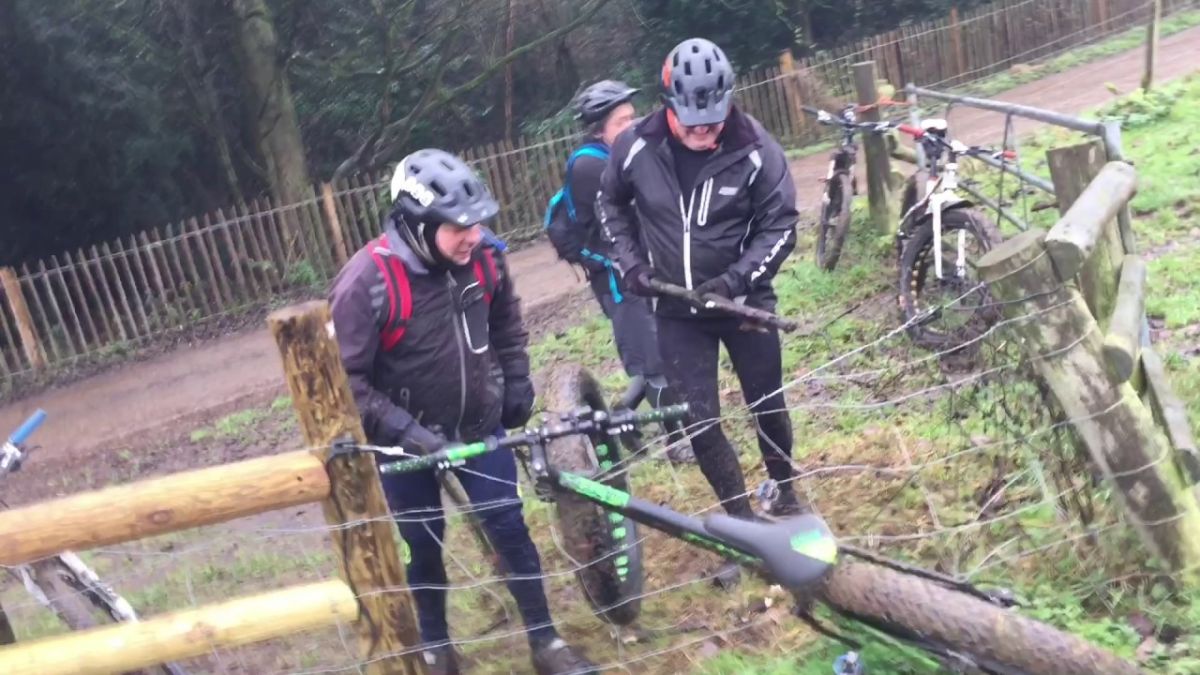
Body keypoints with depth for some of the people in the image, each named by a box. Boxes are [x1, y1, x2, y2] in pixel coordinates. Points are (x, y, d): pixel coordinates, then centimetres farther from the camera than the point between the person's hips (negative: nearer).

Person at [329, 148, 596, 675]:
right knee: (424, 545, 12)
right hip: (406, 441, -3)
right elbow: (344, 378, -23)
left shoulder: (482, 258, -11)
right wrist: (402, 431, -28)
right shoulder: (367, 282, -26)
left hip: (479, 426, 3)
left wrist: (516, 384, 8)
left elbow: (506, 321, 10)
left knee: (510, 527, 6)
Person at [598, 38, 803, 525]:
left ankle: (785, 495, 38)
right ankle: (740, 515, 20)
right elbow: (611, 205, 7)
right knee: (699, 421, 1)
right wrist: (630, 263, -4)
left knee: (768, 405, 13)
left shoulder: (754, 150, -18)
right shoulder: (636, 147, -13)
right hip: (677, 310, 1)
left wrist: (734, 279, -24)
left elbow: (780, 226, -12)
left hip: (744, 299, -1)